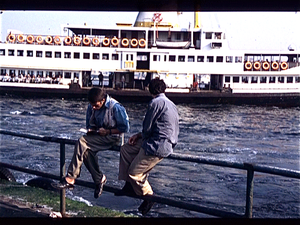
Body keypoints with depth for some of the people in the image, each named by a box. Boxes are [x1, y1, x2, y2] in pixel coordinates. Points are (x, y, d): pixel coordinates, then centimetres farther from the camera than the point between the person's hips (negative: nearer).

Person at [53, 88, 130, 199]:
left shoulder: (116, 107, -16)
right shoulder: (91, 107, 4)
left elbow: (125, 128, -10)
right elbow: (90, 124, 17)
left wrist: (108, 131, -17)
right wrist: (91, 130, -5)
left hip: (113, 138, -7)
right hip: (98, 137, 7)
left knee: (82, 142, -26)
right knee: (87, 150, -27)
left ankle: (70, 179, -23)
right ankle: (99, 179, -10)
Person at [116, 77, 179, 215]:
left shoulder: (156, 102, -15)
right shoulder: (170, 104, 16)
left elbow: (147, 128, -12)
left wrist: (142, 136, 11)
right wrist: (139, 135, 15)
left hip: (156, 147, -10)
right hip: (164, 144, 10)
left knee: (134, 173, 0)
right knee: (126, 149, 16)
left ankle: (148, 198, 16)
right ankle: (130, 186, 21)